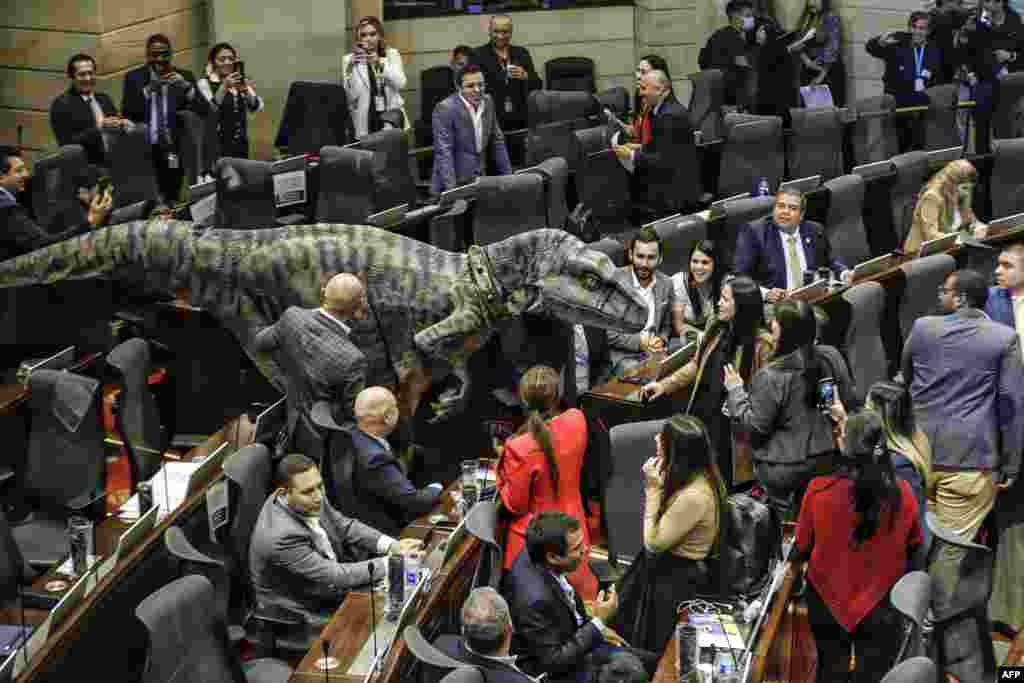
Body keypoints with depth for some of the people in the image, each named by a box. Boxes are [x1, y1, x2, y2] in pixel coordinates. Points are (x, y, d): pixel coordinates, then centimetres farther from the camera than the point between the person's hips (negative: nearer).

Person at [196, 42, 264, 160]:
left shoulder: (241, 83, 13)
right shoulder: (205, 83, 1)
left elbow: (257, 108, -1)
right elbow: (208, 109, -16)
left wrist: (246, 91, -20)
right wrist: (224, 87, -27)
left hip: (240, 145, 4)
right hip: (217, 146, -4)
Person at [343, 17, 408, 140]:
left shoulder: (392, 54, 7)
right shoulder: (349, 60, 2)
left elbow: (400, 83, -9)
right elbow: (351, 95, -8)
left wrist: (380, 63, -21)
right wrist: (353, 68, -20)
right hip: (365, 121, -1)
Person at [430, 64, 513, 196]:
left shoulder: (487, 102, 6)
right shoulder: (445, 109, -13)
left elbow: (497, 141, 14)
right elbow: (444, 152, -17)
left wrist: (508, 177, 9)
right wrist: (451, 188, -25)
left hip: (480, 183, 5)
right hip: (456, 185, -5)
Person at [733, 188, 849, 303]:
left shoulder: (814, 231, 15)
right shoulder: (754, 231, 1)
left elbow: (830, 262, 29)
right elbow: (741, 277, -6)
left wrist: (845, 274, 6)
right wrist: (766, 293, -24)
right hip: (773, 305, -4)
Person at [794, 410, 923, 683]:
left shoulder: (819, 490, -22)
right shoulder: (902, 494, -18)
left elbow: (802, 546, -4)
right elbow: (913, 545, 1)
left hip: (827, 603, 0)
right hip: (881, 608, 0)